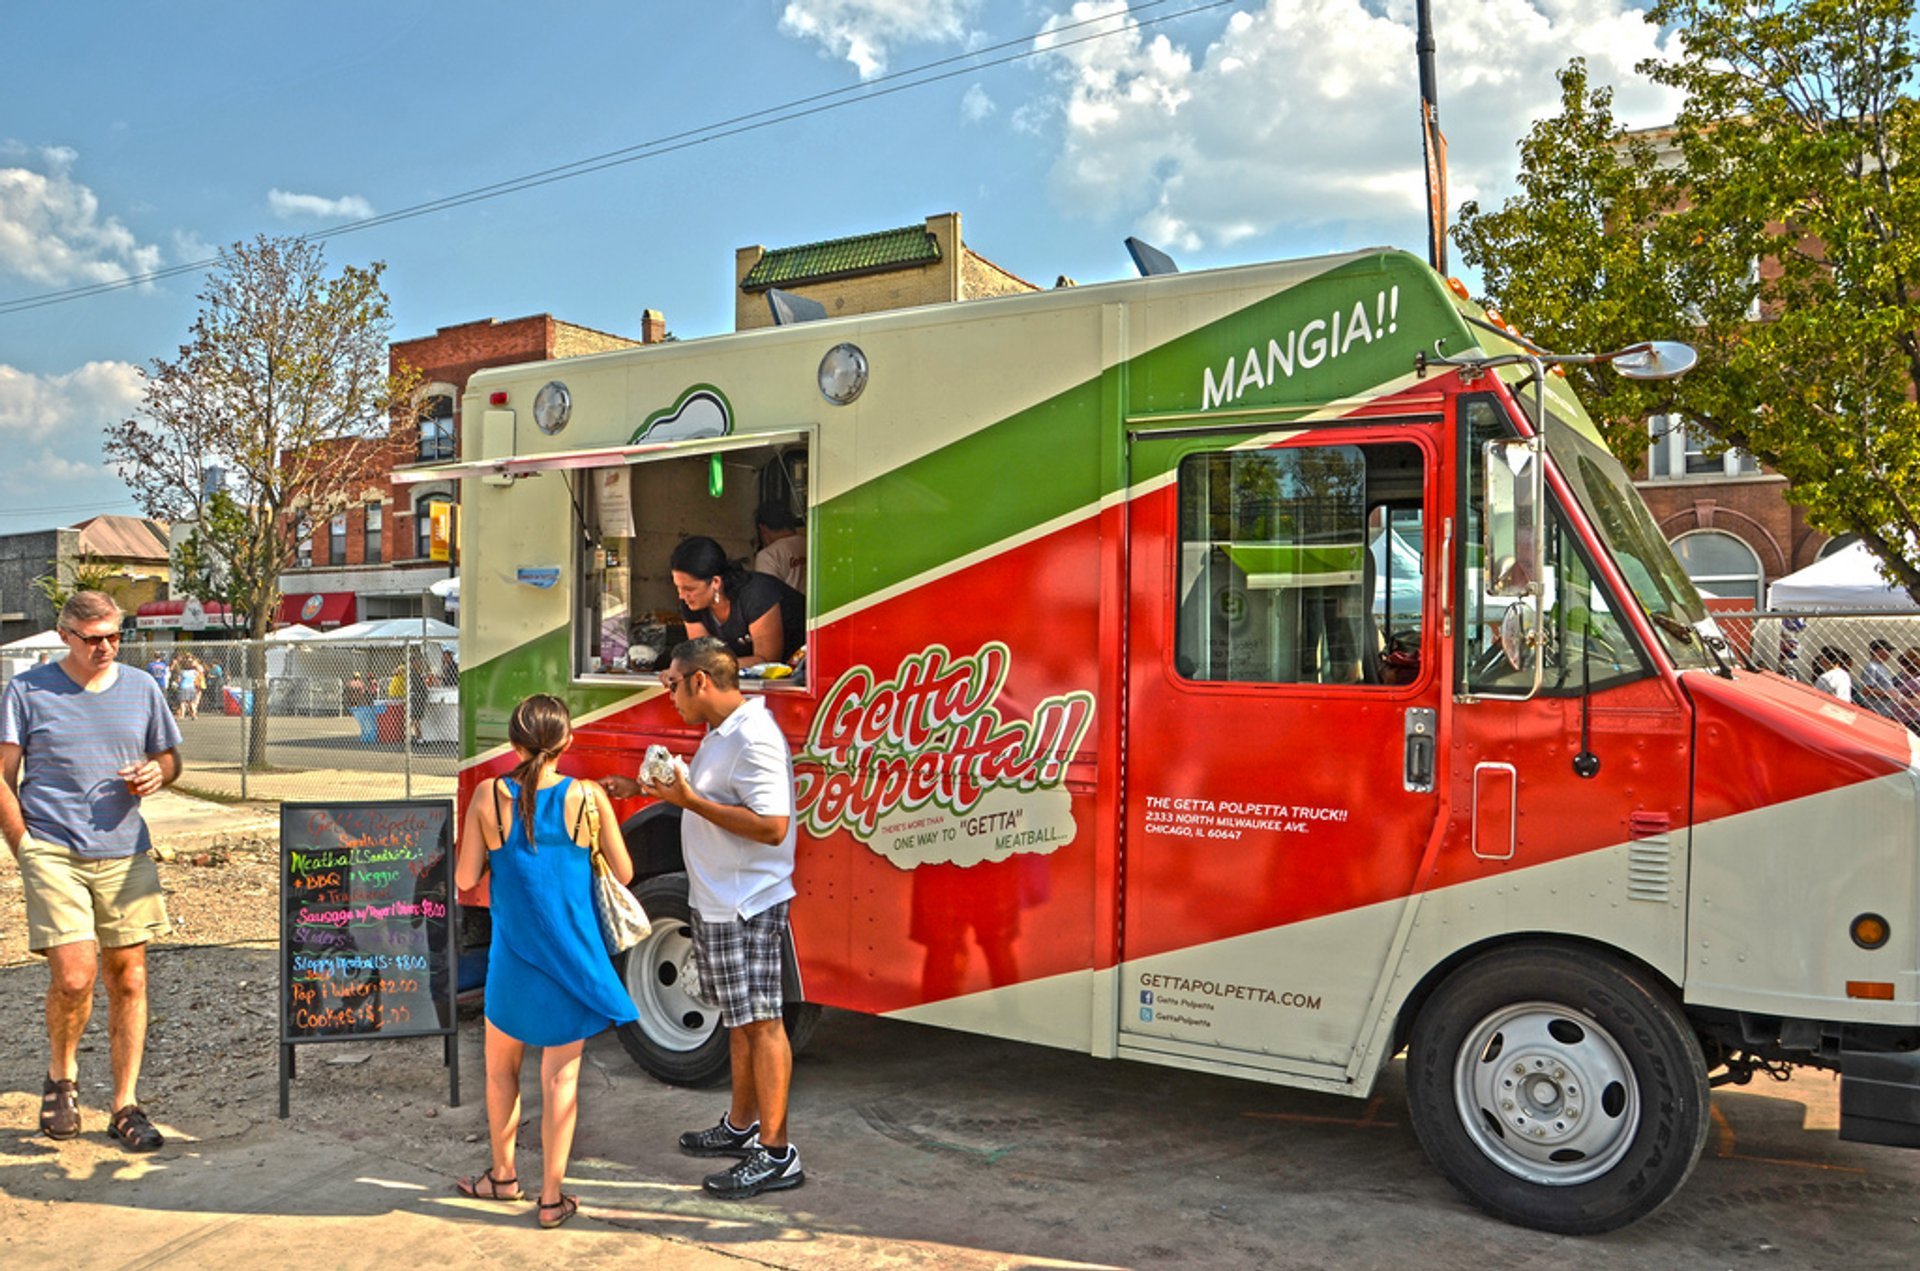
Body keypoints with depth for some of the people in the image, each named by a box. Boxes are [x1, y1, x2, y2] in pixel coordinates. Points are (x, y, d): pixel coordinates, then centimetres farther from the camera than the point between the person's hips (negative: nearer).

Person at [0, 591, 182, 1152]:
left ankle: (126, 1106, 14)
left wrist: (157, 773, -4)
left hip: (125, 855, 3)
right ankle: (61, 1076, 18)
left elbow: (170, 757, 19)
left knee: (128, 978, 4)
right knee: (73, 977, -12)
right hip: (54, 855, -3)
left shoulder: (142, 689, 10)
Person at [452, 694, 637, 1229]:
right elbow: (623, 873, -2)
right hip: (573, 957, 0)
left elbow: (465, 878, -5)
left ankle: (503, 1175, 35)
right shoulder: (589, 797, -10)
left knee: (501, 1065, 21)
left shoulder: (489, 797, -9)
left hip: (514, 955, 1)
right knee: (561, 1074, 8)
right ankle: (552, 1196, 14)